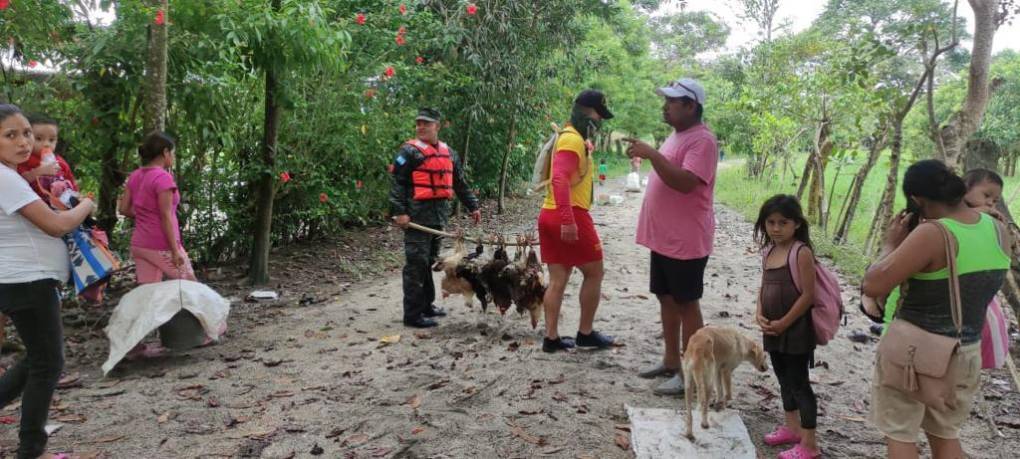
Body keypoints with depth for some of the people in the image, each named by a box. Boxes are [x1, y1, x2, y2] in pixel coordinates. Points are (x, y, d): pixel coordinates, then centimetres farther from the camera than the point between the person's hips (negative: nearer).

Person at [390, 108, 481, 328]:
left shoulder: (448, 152, 16)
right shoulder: (410, 151, -5)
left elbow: (460, 183, 23)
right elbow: (397, 183, -10)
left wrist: (473, 206, 21)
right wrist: (399, 211, -18)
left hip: (439, 215, 7)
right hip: (418, 215, -7)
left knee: (429, 261, 15)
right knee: (416, 263, -6)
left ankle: (426, 305, 26)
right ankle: (413, 314, -1)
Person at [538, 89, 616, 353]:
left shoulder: (570, 137, 20)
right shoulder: (573, 139, -13)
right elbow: (560, 179, -26)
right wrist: (568, 219, -31)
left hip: (550, 215, 10)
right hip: (570, 217, -10)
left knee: (558, 278, 10)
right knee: (594, 272, 4)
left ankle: (551, 338, 12)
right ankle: (586, 334, 12)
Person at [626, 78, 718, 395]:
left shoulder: (702, 140, -17)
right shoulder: (676, 136, 14)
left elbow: (685, 182, -29)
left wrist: (653, 154, -29)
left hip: (685, 241, -9)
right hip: (663, 237, 9)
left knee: (686, 304, -1)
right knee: (667, 299, 15)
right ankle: (670, 362, 28)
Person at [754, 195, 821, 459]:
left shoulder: (801, 252, -16)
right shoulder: (769, 251, 7)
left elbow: (808, 295, -18)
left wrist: (784, 323, -16)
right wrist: (759, 315, -3)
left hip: (796, 330, -8)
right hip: (773, 329, 8)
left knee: (799, 382, -1)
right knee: (784, 379, 19)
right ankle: (792, 427, 36)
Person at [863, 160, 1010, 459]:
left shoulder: (931, 234, -24)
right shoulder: (997, 229, -1)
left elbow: (873, 286, -26)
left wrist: (891, 244, -11)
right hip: (966, 353, 7)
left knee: (899, 433, 10)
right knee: (945, 433, 25)